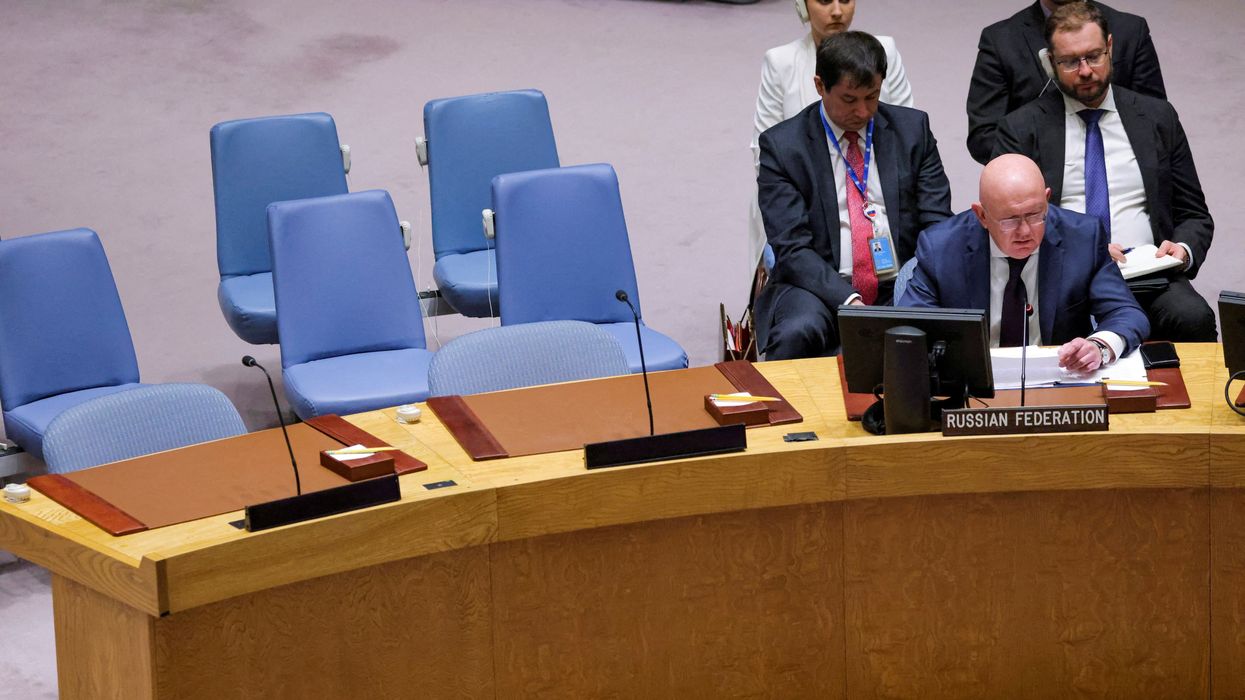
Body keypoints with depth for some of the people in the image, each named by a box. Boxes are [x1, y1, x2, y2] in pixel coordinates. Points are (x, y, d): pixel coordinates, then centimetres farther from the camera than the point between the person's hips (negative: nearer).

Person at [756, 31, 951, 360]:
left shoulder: (912, 128, 8)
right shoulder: (782, 145, 0)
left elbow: (938, 225, 6)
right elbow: (793, 248, -7)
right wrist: (849, 301, -23)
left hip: (901, 287, 2)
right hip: (824, 288, -2)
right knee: (796, 333, -35)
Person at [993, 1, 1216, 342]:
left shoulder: (1158, 118, 16)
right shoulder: (1023, 128, 9)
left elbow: (1194, 215, 19)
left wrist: (1184, 250, -5)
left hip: (1148, 277, 2)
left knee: (1194, 318, -31)